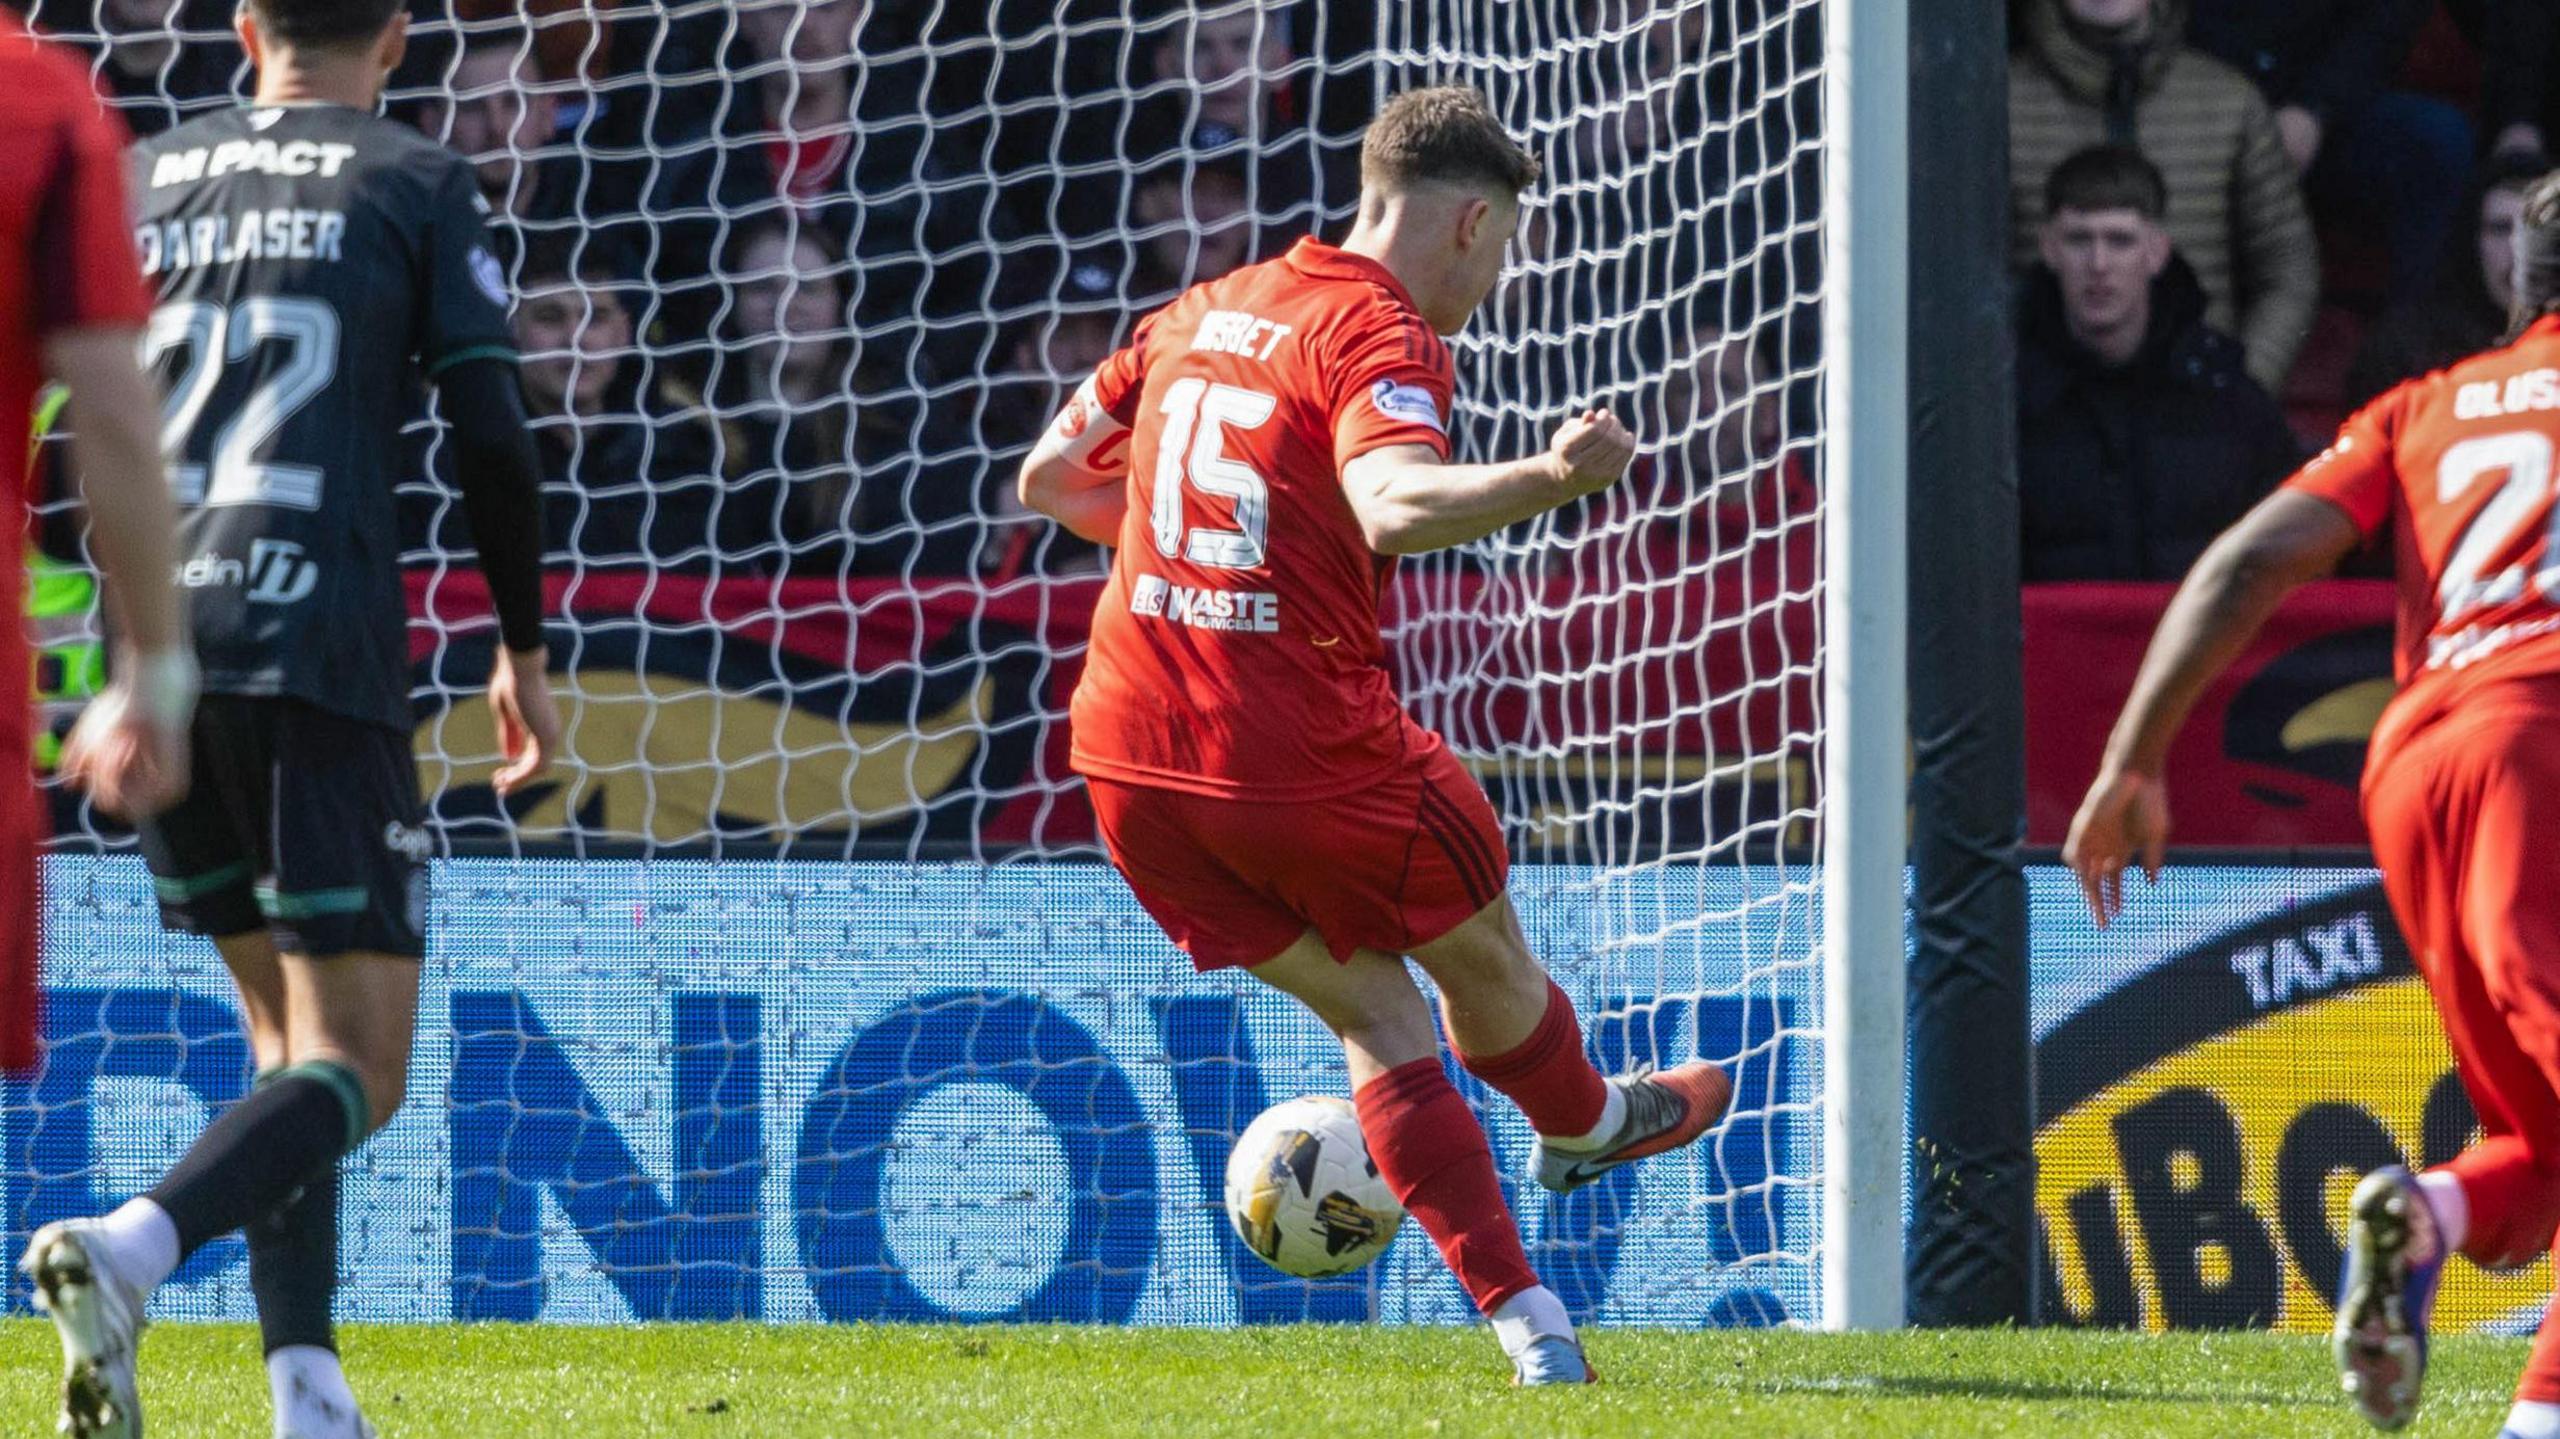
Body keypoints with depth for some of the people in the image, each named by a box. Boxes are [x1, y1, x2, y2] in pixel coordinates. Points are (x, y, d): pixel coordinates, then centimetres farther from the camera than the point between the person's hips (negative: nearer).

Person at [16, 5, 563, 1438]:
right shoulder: (417, 181, 6)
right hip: (319, 645, -5)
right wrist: (525, 649, 9)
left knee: (286, 1029, 18)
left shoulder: (144, 175, 16)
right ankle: (134, 1247, -32)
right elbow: (492, 432, -1)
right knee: (355, 1065, -5)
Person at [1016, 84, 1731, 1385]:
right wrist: (1546, 481, -48)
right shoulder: (1379, 337, -11)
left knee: (1375, 1020, 16)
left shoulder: (1197, 316, 12)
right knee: (1481, 956, 23)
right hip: (1306, 759, -7)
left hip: (1126, 748, 7)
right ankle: (1581, 1123, 50)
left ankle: (1522, 1315, 12)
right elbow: (1394, 506, -33)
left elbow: (1049, 477, 22)